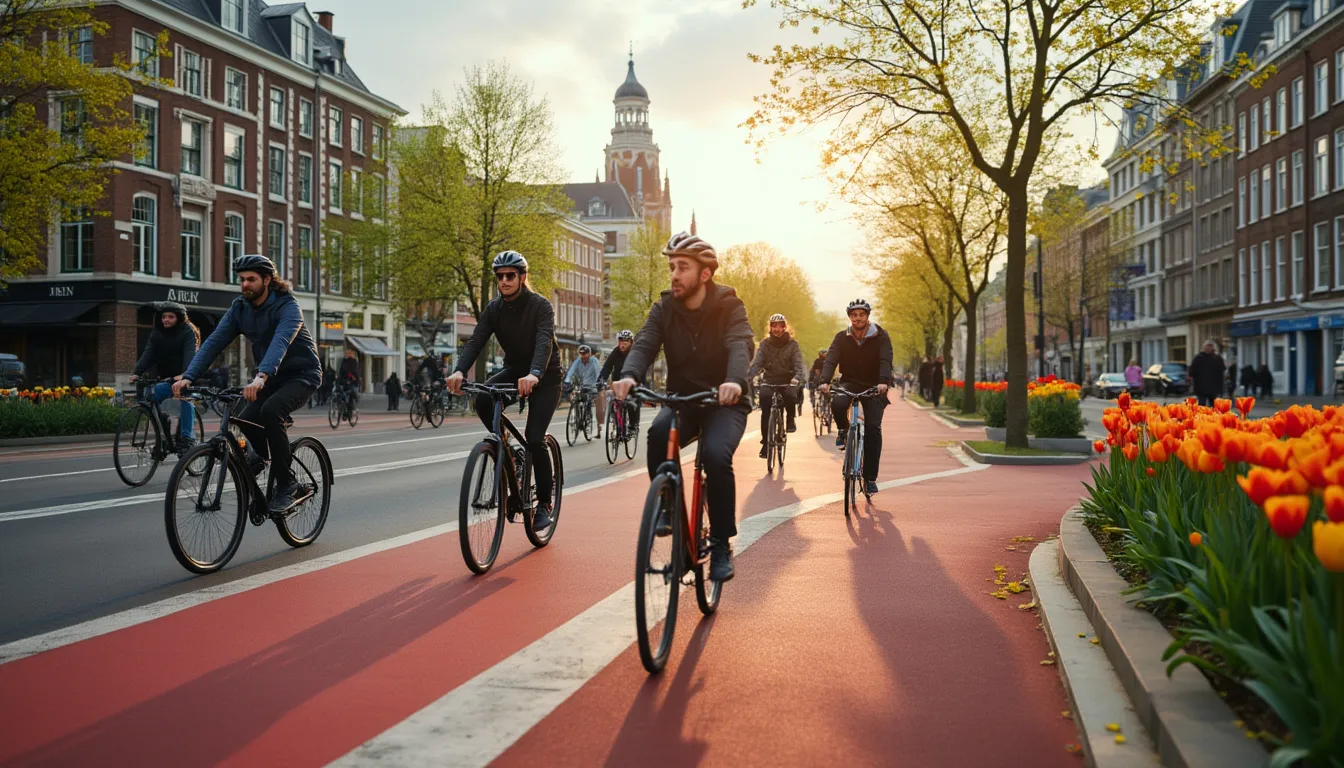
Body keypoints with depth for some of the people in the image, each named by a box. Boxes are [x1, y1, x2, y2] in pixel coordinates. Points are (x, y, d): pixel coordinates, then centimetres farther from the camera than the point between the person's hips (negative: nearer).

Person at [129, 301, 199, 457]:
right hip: (166, 378, 5)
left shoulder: (187, 332, -10)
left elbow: (190, 354, -25)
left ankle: (187, 439, -29)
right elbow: (148, 354, -9)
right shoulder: (156, 334, 4)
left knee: (185, 399, -28)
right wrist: (137, 372, -25)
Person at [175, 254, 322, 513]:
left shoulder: (287, 307, -23)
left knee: (270, 411, -33)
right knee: (246, 420, -16)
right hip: (271, 376, 6)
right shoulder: (239, 308, -4)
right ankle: (263, 451, 22)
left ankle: (286, 485, -22)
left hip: (302, 374, -6)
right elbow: (214, 342, -12)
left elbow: (280, 341, -41)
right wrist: (188, 377, -26)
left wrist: (261, 377, -58)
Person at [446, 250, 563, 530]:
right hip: (514, 370, 5)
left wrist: (534, 374, -55)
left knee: (535, 439, -17)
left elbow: (544, 341, -35)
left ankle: (544, 503, -1)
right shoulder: (494, 308, -5)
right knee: (482, 399, -27)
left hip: (545, 376, -4)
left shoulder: (540, 306, -19)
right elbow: (476, 341, -17)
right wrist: (459, 371, -37)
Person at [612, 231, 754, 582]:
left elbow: (740, 345, -29)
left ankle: (721, 544, -12)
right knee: (658, 433, -32)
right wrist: (629, 376, -41)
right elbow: (644, 345, -17)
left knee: (716, 455, -30)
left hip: (724, 401, -2)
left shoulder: (728, 306, -11)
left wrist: (735, 381, -52)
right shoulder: (664, 309, -2)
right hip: (681, 398, 3)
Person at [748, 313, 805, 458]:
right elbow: (757, 363, -8)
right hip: (770, 381, 1)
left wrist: (797, 378, -34)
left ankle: (790, 418, -4)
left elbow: (798, 364, -12)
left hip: (787, 381, -1)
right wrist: (747, 377, -28)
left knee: (791, 396, -34)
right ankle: (765, 442, -6)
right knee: (765, 411, -17)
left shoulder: (792, 344, 0)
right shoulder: (765, 344, 3)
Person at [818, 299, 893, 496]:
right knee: (837, 403, -34)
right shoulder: (842, 338, -2)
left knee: (873, 428, -16)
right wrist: (825, 381, -33)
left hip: (873, 386, -1)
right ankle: (843, 430, 0)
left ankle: (870, 478, -8)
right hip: (849, 383, 1)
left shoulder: (880, 337, -8)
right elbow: (831, 359, -14)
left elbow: (885, 361, -21)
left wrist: (883, 382, -40)